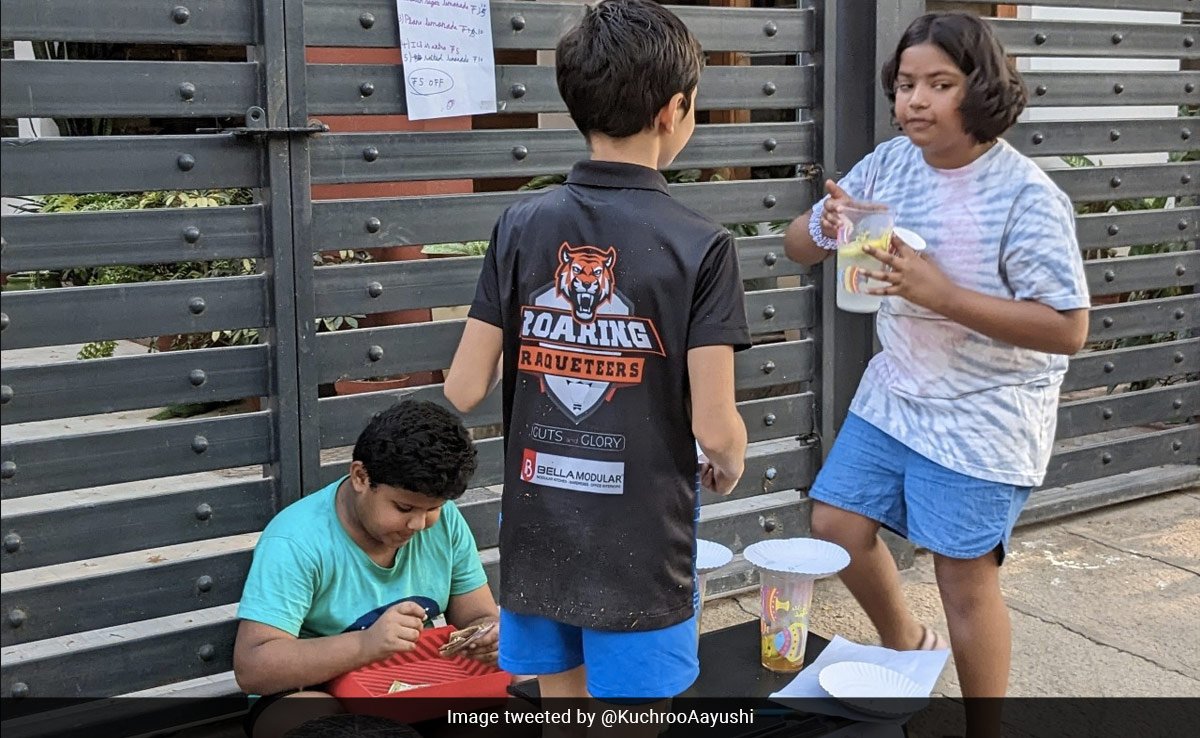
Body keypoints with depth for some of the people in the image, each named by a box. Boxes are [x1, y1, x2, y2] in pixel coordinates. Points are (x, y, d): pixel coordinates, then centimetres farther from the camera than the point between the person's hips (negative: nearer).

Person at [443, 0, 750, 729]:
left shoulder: (522, 226, -4)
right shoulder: (700, 244, -15)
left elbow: (465, 390, -3)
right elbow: (714, 426, -16)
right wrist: (730, 466, 7)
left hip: (539, 536, 4)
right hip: (638, 548, -4)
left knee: (562, 706, 20)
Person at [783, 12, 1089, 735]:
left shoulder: (1027, 196, -20)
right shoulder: (891, 163, -3)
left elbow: (1068, 328, -22)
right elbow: (799, 245, 4)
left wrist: (943, 294, -31)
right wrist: (826, 226, -22)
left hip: (984, 417, -6)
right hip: (894, 394, 6)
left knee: (966, 578, 0)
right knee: (837, 524, 11)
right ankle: (905, 645, 39)